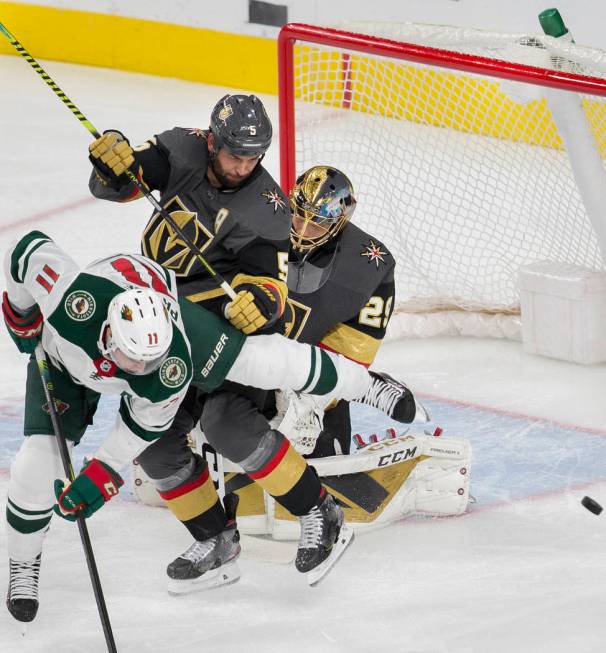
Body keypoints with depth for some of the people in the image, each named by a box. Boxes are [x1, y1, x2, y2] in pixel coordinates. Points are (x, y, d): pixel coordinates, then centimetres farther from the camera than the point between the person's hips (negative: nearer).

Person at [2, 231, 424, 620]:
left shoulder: (173, 367, -40)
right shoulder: (73, 298, -47)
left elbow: (142, 425, -21)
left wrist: (100, 476, -23)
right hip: (64, 351, 0)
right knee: (40, 456, -11)